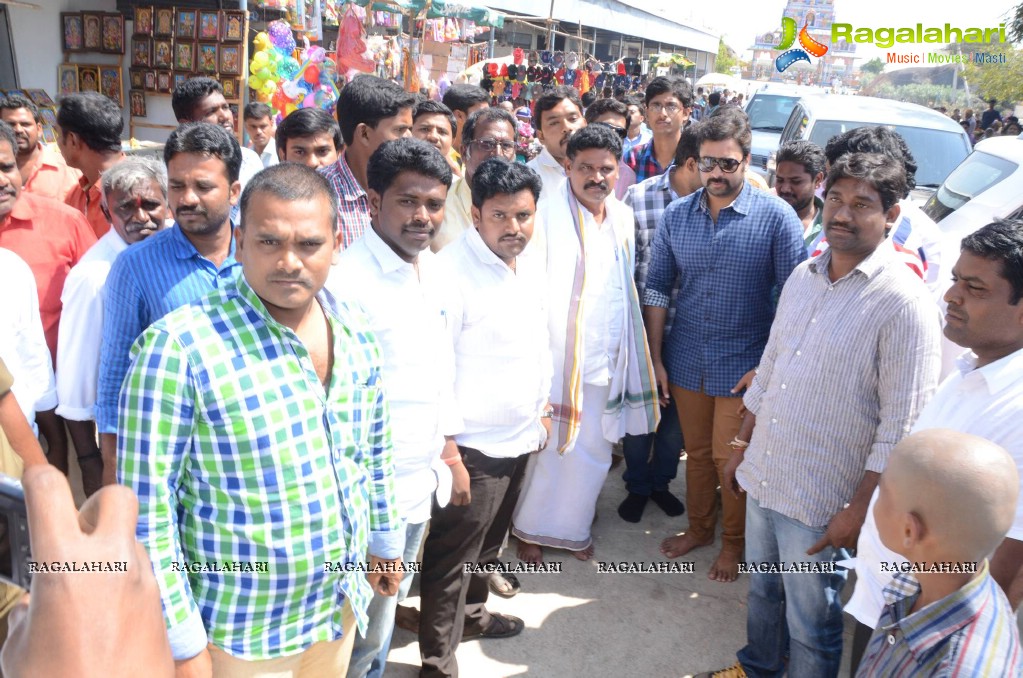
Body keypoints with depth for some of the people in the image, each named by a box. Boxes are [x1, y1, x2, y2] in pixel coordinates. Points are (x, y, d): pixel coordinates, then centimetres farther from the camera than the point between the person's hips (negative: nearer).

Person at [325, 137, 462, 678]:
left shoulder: (435, 272, 5)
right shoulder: (347, 282, -20)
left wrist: (451, 454, 16)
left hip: (423, 480, 7)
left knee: (386, 607, 25)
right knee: (363, 635, 10)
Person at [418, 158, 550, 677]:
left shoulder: (532, 264, 4)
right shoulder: (452, 271, -21)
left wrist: (542, 406, 18)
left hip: (521, 435, 8)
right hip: (473, 444, -8)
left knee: (488, 540, 25)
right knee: (452, 553, 5)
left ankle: (472, 613, 46)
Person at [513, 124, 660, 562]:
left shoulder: (623, 218, 8)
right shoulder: (547, 216, -14)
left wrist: (629, 354, 15)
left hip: (608, 360, 6)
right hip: (558, 358, -6)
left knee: (594, 451, 15)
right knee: (552, 448, 7)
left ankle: (572, 527, 36)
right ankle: (532, 528, 30)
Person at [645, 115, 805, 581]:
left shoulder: (776, 218, -11)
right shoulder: (676, 215, 0)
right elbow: (658, 287, 4)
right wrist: (656, 358, 2)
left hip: (744, 364, -3)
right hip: (686, 361, 4)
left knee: (729, 458, 8)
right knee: (697, 452, 18)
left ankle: (734, 542, 31)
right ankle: (699, 528, 39)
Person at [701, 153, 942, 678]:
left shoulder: (904, 303, -18)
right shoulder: (803, 277, 4)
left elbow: (900, 426, -17)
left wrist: (860, 508, -16)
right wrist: (742, 447, 16)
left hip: (822, 500, -7)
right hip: (762, 476, 7)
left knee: (811, 621, 12)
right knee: (762, 589, 26)